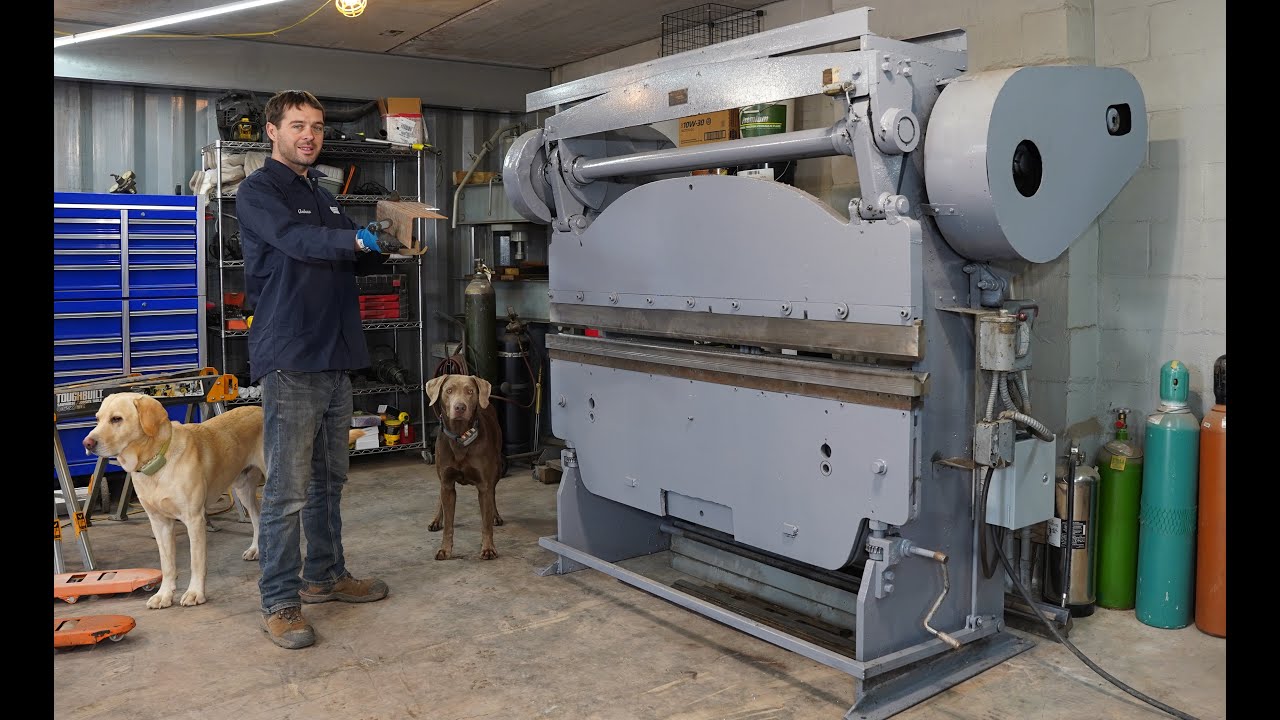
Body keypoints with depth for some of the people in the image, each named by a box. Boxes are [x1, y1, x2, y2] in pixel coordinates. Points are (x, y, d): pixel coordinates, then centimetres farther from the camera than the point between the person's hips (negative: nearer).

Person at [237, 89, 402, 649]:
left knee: (329, 477, 15)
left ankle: (324, 575, 28)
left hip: (336, 357, 8)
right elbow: (295, 239, -23)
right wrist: (356, 239, -38)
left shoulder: (322, 197, 21)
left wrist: (387, 236, -3)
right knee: (287, 488, -5)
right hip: (290, 359, -8)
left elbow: (355, 248, 18)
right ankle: (279, 603, 3)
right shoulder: (258, 192, -4)